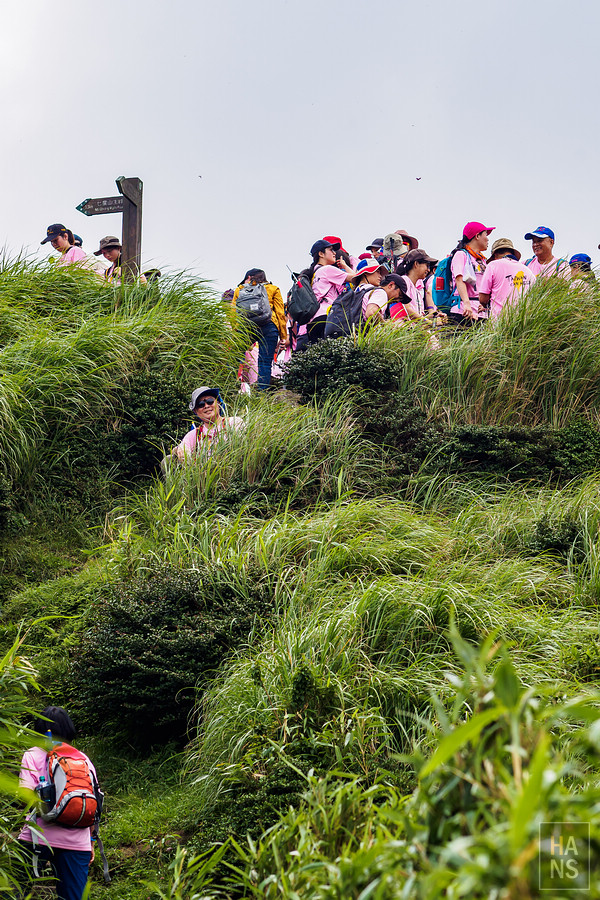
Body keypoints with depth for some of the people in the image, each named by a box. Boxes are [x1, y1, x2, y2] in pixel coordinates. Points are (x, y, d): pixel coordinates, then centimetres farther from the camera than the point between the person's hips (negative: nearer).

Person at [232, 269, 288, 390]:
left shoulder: (239, 290, 23)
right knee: (265, 362, -3)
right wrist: (284, 337, 11)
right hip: (268, 326, 0)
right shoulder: (273, 289, 20)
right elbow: (280, 313, 12)